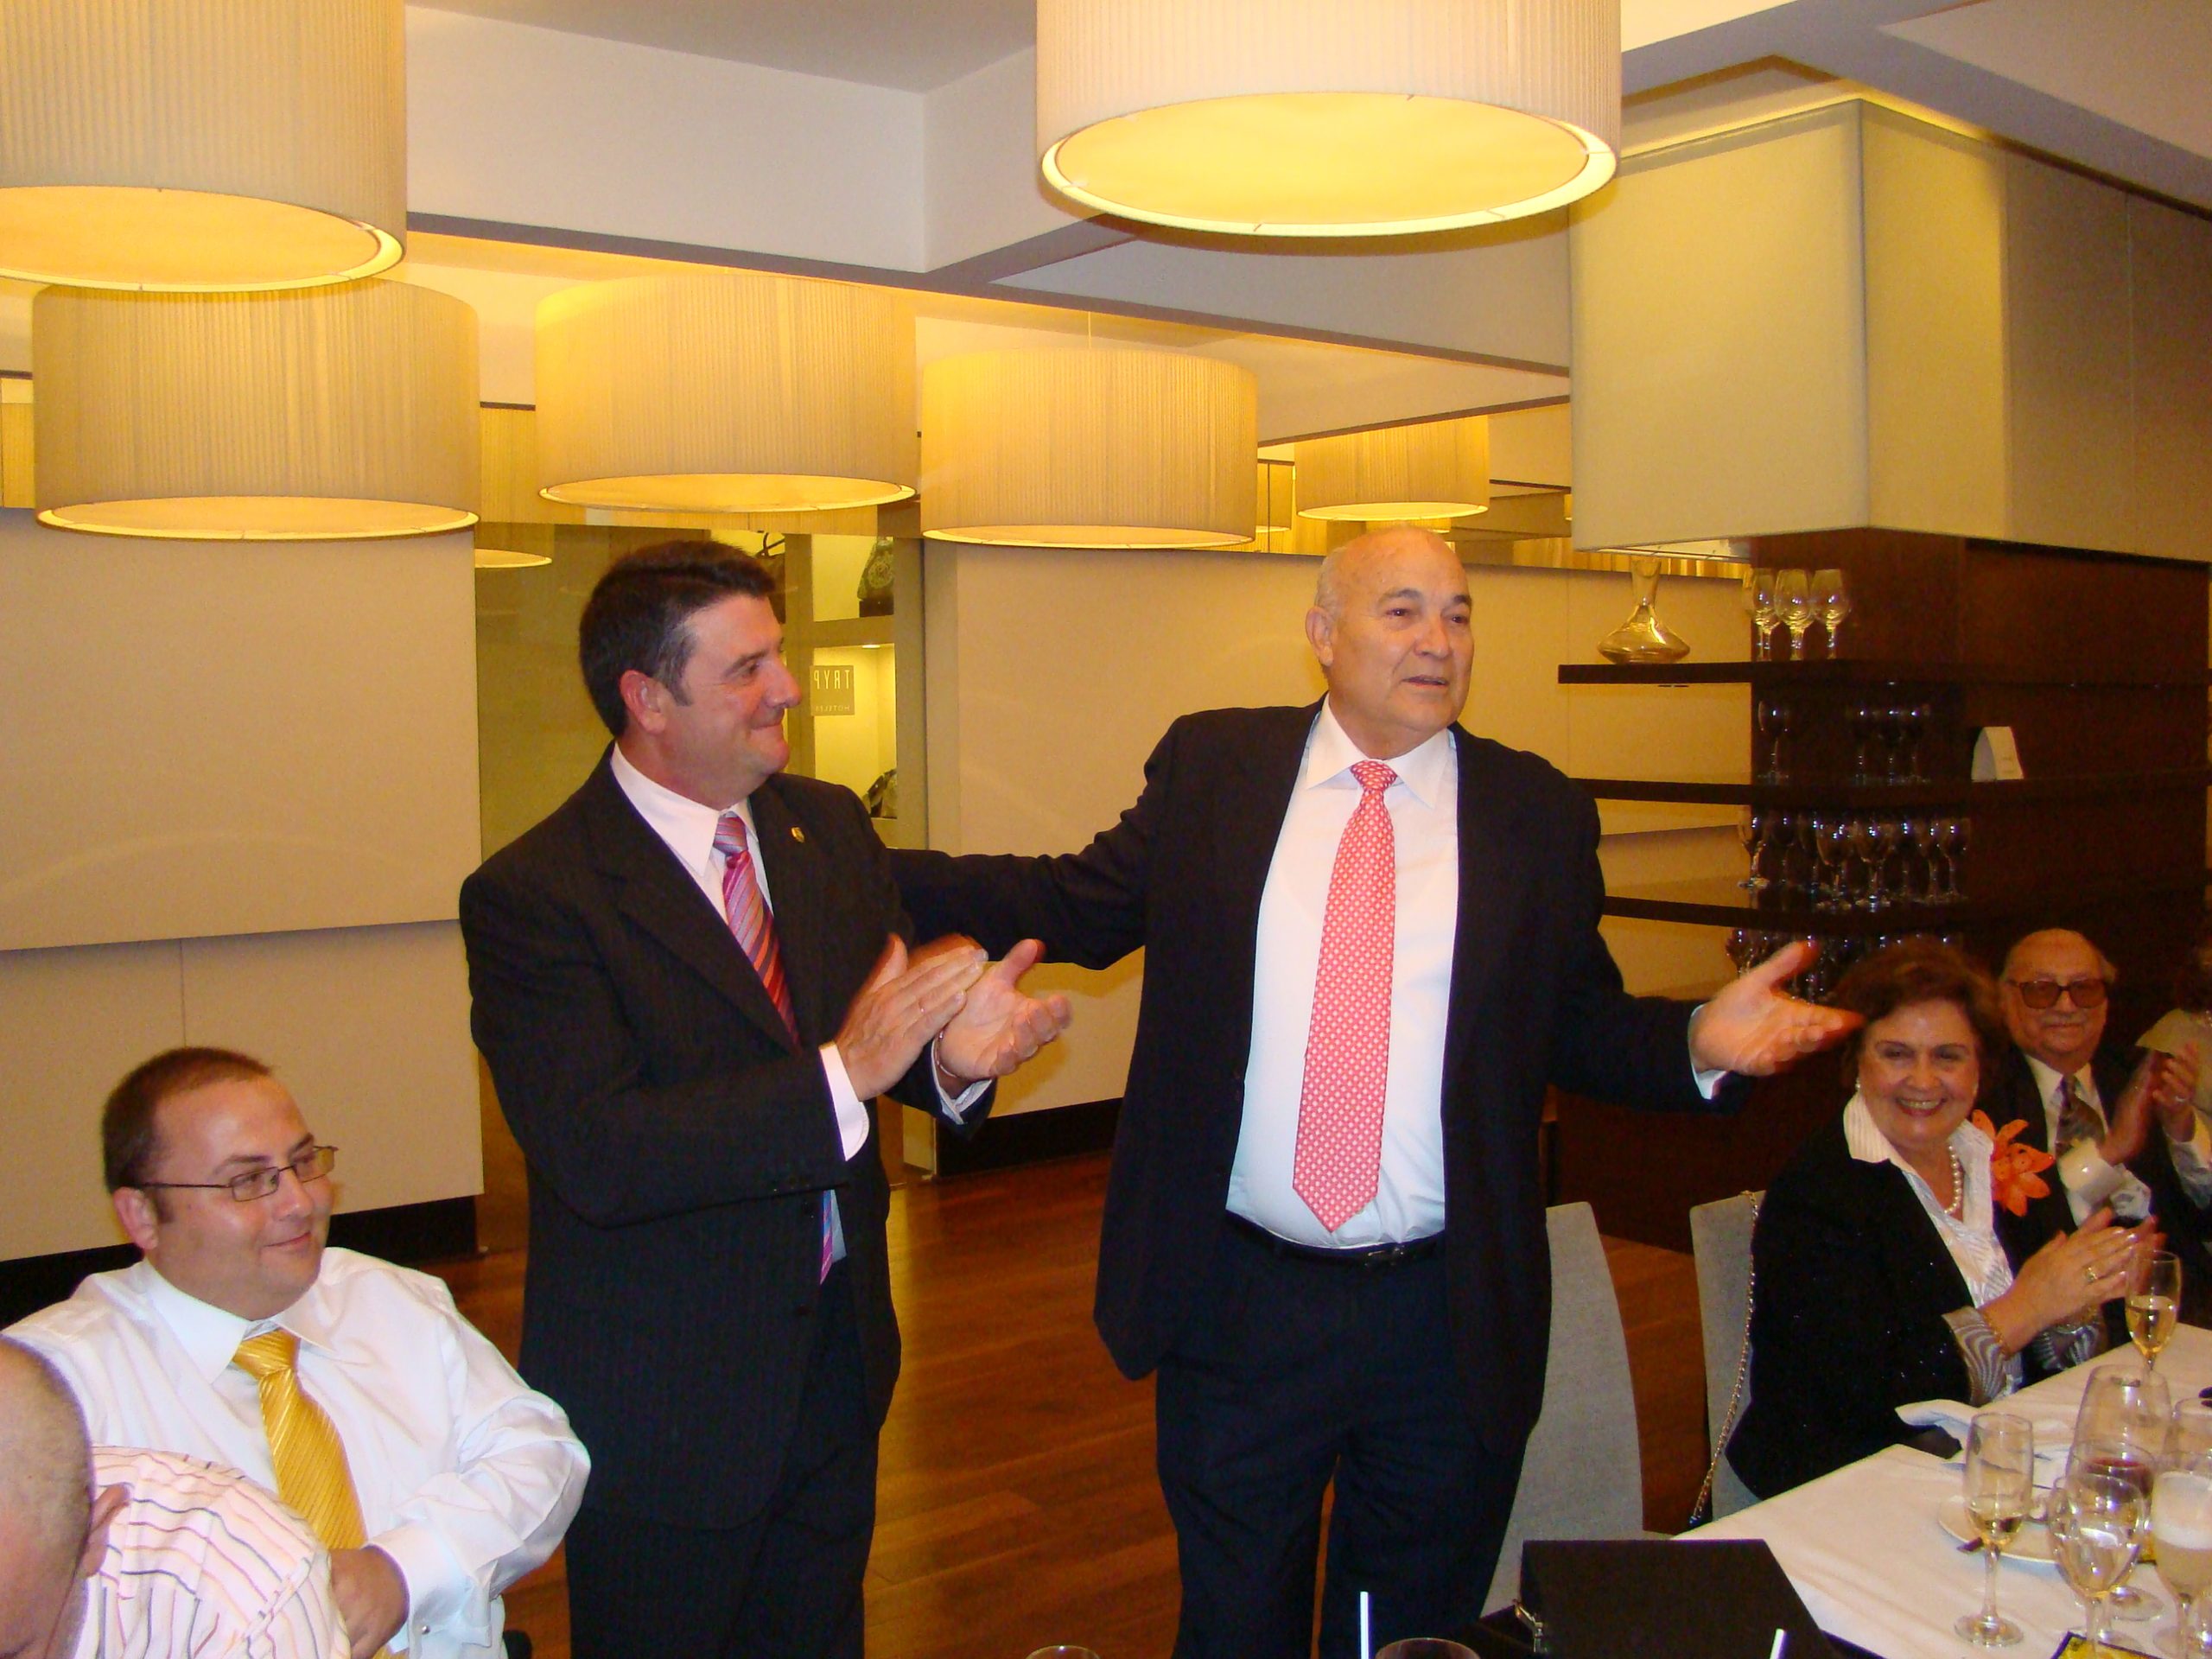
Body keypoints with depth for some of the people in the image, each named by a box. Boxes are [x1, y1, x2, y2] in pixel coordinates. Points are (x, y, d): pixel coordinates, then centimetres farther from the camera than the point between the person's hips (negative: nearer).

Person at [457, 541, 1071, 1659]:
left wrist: (954, 1051, -20)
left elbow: (886, 1014, 4)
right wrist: (841, 1074, -33)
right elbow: (597, 1155, -28)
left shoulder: (830, 826, 2)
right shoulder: (530, 896, -19)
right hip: (663, 1404, -6)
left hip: (840, 1355, 6)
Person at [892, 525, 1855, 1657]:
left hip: (1447, 1324, 1)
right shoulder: (1211, 765, 1)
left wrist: (1700, 1042, -16)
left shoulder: (1536, 810, 0)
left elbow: (1581, 1029, 4)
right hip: (1238, 1302, 0)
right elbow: (1082, 903, 5)